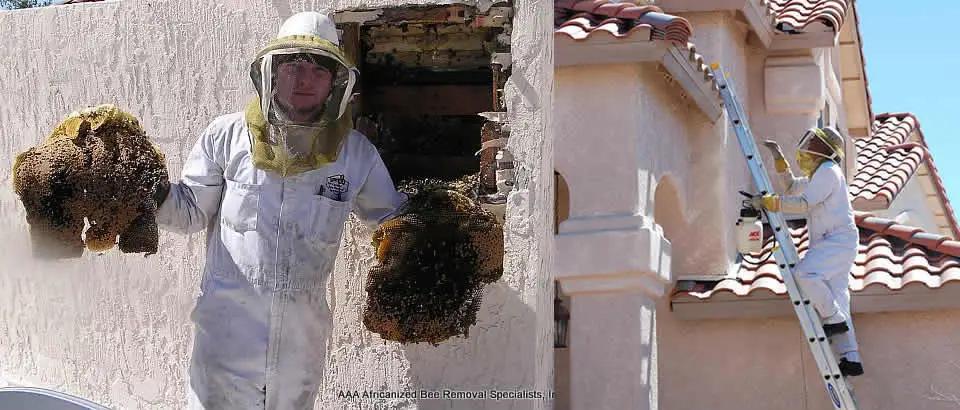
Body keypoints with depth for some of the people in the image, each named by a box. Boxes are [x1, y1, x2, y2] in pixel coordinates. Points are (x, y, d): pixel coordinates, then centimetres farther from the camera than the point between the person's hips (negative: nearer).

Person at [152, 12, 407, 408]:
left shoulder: (355, 152, 1)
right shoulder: (227, 136, -4)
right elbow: (191, 211, 3)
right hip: (228, 328, -2)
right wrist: (155, 194, -15)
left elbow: (392, 216, 13)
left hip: (302, 339, 2)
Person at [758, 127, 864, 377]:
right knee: (836, 300, 2)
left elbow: (804, 204, -18)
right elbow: (793, 186, 41)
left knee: (805, 274, -29)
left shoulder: (828, 170, -7)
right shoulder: (820, 174, 25)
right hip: (829, 244, 10)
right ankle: (850, 358, -2)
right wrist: (779, 159, 31)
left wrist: (768, 202, -16)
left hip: (838, 240, -10)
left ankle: (834, 320, -18)